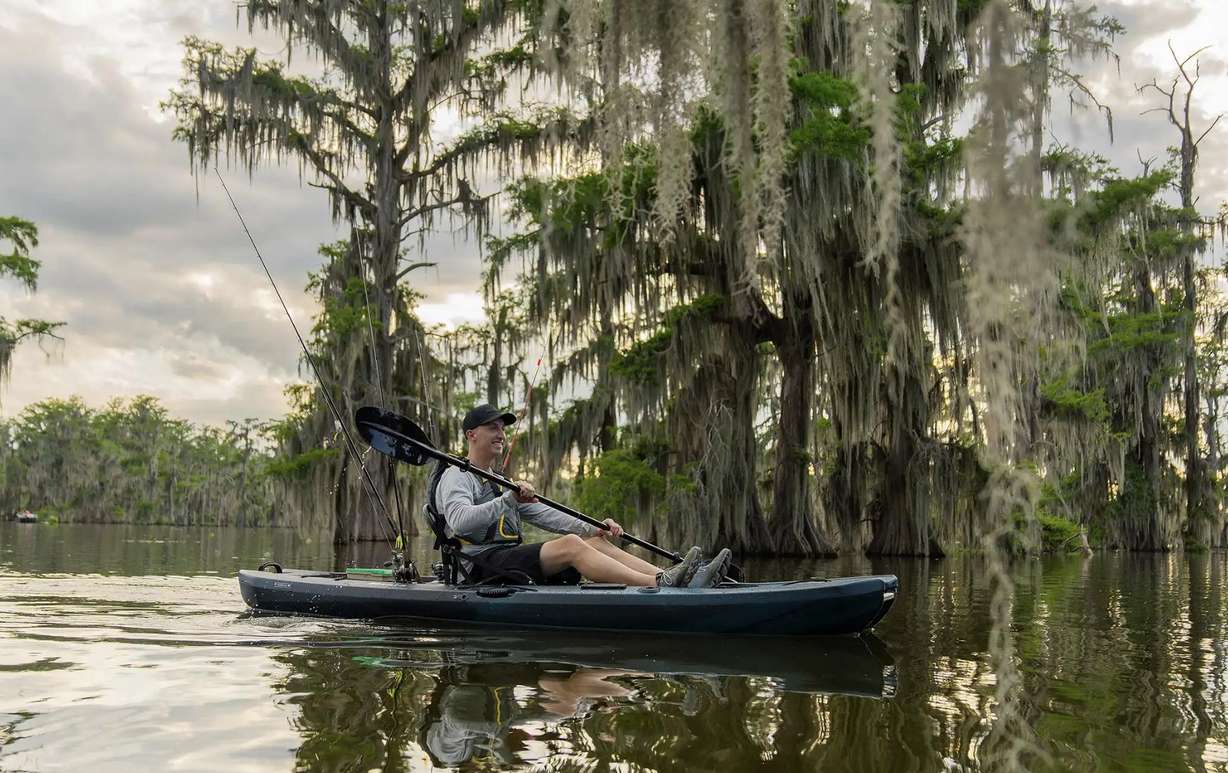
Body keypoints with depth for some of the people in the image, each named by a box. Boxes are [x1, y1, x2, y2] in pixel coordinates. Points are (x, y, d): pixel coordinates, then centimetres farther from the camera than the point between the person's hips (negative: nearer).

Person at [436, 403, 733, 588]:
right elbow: (460, 521, -20)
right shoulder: (456, 476, 2)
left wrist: (595, 528, 6)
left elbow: (544, 514, 20)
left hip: (511, 559, 9)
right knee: (571, 543, -28)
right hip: (484, 562, -9)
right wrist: (509, 500, -27)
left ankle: (678, 579, -25)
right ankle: (660, 585, -40)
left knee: (596, 542, -8)